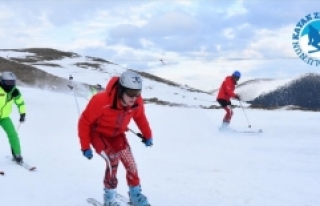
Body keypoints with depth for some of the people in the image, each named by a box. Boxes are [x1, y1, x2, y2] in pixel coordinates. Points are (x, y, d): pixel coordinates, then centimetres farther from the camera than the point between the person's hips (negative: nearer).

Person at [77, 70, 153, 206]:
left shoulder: (137, 102, -23)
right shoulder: (101, 101, -38)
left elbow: (140, 117, 2)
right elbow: (84, 122, -24)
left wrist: (147, 135, 11)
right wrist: (85, 146, -20)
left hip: (117, 134, 4)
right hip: (98, 133, -4)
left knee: (130, 161, -7)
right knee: (113, 159, -23)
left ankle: (135, 193, 15)